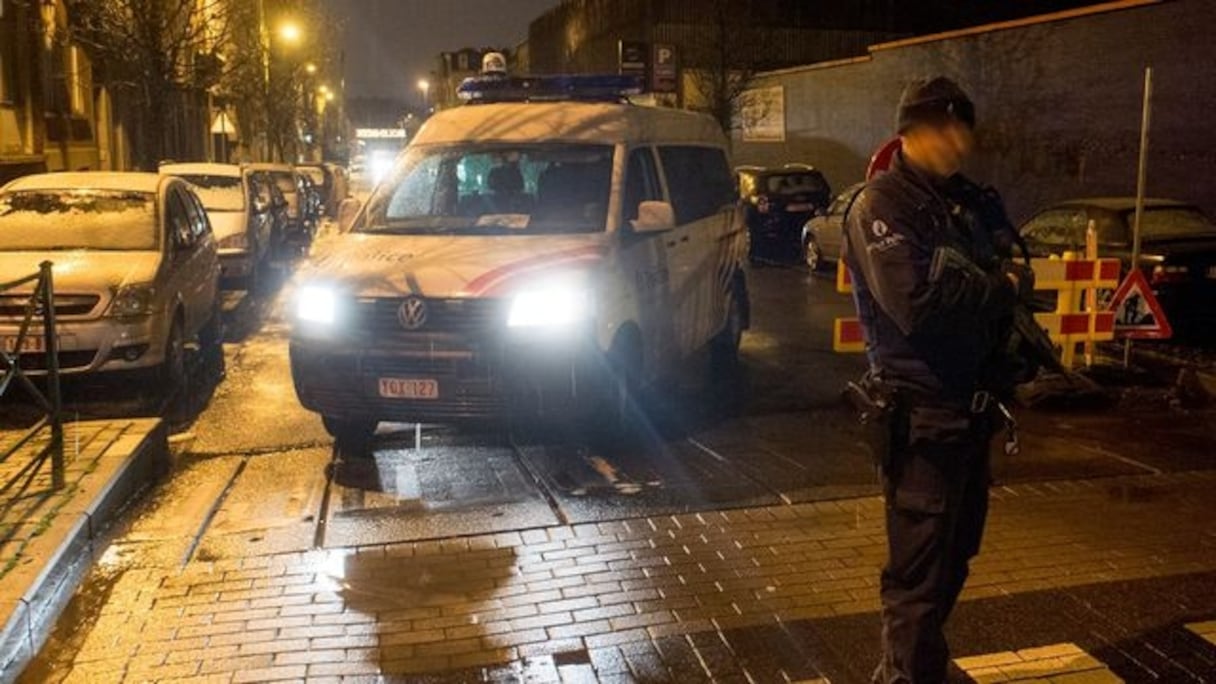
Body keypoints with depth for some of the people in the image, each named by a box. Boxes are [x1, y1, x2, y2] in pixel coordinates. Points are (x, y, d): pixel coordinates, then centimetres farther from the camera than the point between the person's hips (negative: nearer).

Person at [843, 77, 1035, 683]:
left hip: (970, 407, 9)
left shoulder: (966, 200, 13)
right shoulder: (881, 205, -14)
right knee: (920, 570, -1)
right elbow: (919, 302, -26)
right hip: (921, 415, -9)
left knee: (955, 554, 21)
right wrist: (1008, 285, -12)